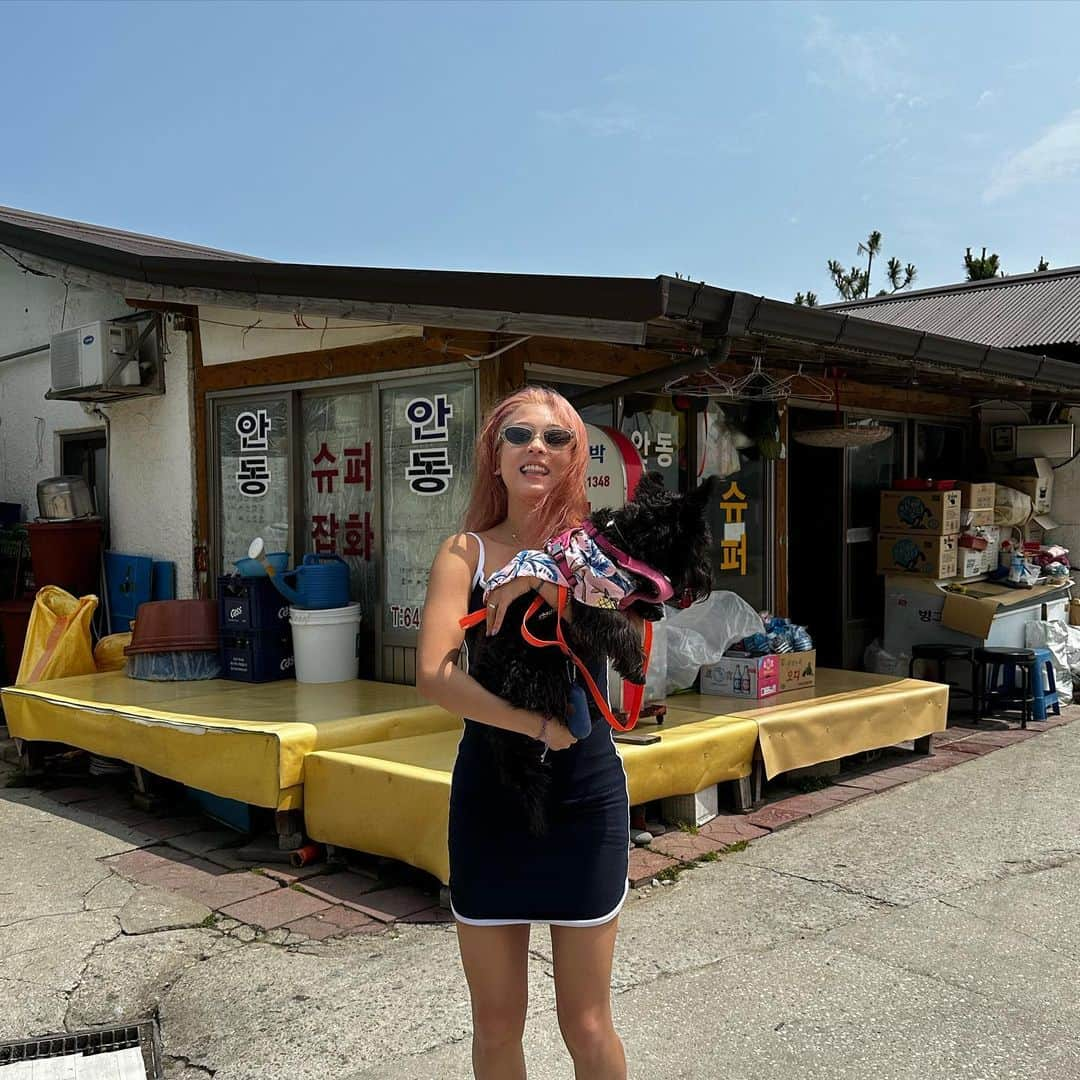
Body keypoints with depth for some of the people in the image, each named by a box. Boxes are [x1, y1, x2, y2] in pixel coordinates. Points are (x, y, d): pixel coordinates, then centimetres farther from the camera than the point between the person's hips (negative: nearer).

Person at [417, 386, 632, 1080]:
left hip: (585, 797, 0)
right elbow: (435, 676, -17)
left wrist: (541, 572, -24)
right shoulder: (465, 554, -2)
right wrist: (537, 726, -22)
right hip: (488, 797, 1)